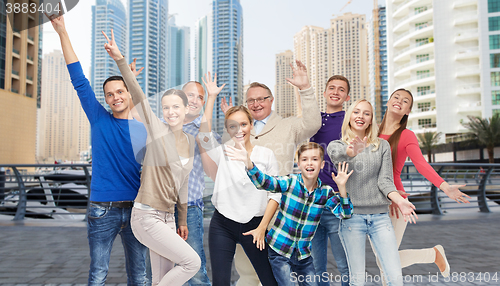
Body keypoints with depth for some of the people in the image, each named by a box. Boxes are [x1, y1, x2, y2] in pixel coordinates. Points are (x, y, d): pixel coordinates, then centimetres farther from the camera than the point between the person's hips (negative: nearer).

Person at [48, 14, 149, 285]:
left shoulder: (145, 130, 4)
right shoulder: (99, 120, 2)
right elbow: (79, 80, -3)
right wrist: (62, 32, -6)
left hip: (136, 210, 1)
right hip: (103, 211, -1)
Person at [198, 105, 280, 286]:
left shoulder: (266, 154, 3)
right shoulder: (222, 152, 2)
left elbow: (275, 194, 1)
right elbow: (204, 135, -18)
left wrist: (262, 227, -6)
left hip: (254, 225, 1)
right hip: (222, 225, 0)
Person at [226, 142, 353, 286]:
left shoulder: (325, 192, -3)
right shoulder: (291, 182, -13)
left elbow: (345, 214, -7)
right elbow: (265, 182, -29)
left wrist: (341, 187, -21)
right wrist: (249, 163, -48)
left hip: (304, 254, 4)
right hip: (280, 251, -4)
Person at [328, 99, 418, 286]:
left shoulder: (382, 146, 11)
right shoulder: (336, 145, 4)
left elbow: (385, 181, 3)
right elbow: (337, 154, -21)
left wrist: (400, 201, -17)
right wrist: (351, 151, -46)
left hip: (380, 216, 2)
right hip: (352, 216, -2)